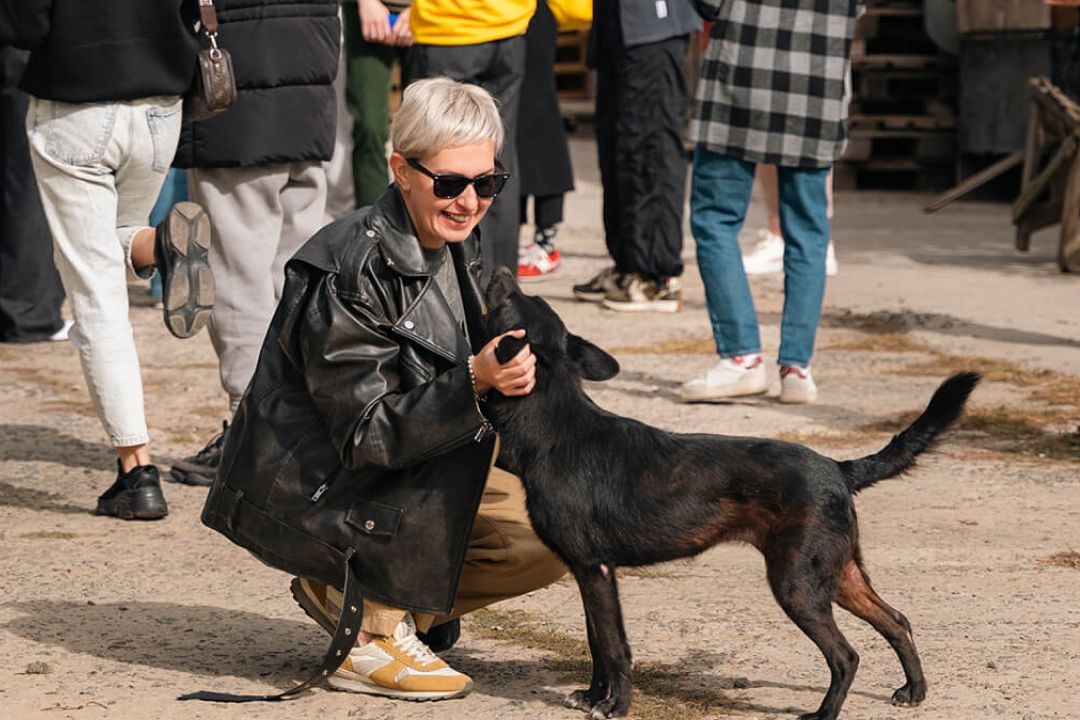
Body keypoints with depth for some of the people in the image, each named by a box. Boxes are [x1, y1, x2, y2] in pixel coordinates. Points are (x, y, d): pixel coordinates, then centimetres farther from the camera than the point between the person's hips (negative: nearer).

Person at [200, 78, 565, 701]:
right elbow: (367, 433, -26)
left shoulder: (457, 244, 2)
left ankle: (347, 594, 8)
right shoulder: (351, 270, -24)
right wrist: (474, 382, -37)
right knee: (469, 437, -29)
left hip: (397, 478, 8)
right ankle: (374, 635, -16)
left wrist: (506, 367, -8)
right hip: (302, 497, -8)